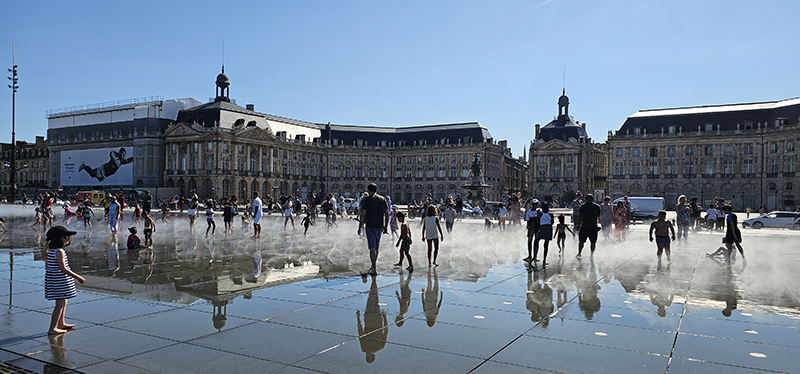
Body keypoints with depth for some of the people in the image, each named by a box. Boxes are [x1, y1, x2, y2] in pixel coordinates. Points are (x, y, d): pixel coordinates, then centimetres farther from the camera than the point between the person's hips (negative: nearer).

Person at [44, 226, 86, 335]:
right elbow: (63, 269, -24)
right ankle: (52, 329, 1)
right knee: (60, 304, -4)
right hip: (59, 281, -10)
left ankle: (61, 324, 34)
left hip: (53, 279, 10)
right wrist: (78, 277, -20)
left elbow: (47, 266, 16)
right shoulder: (59, 251, -20)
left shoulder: (51, 251, 9)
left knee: (63, 302, 21)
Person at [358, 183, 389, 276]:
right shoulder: (383, 199, 8)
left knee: (372, 247, -4)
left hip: (370, 226, -5)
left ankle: (374, 269, -7)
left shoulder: (366, 200, -5)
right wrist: (386, 226, 14)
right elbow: (387, 213, 7)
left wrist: (360, 227, -4)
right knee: (376, 247, 16)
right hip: (379, 226, 5)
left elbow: (363, 214, -10)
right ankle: (372, 267, 29)